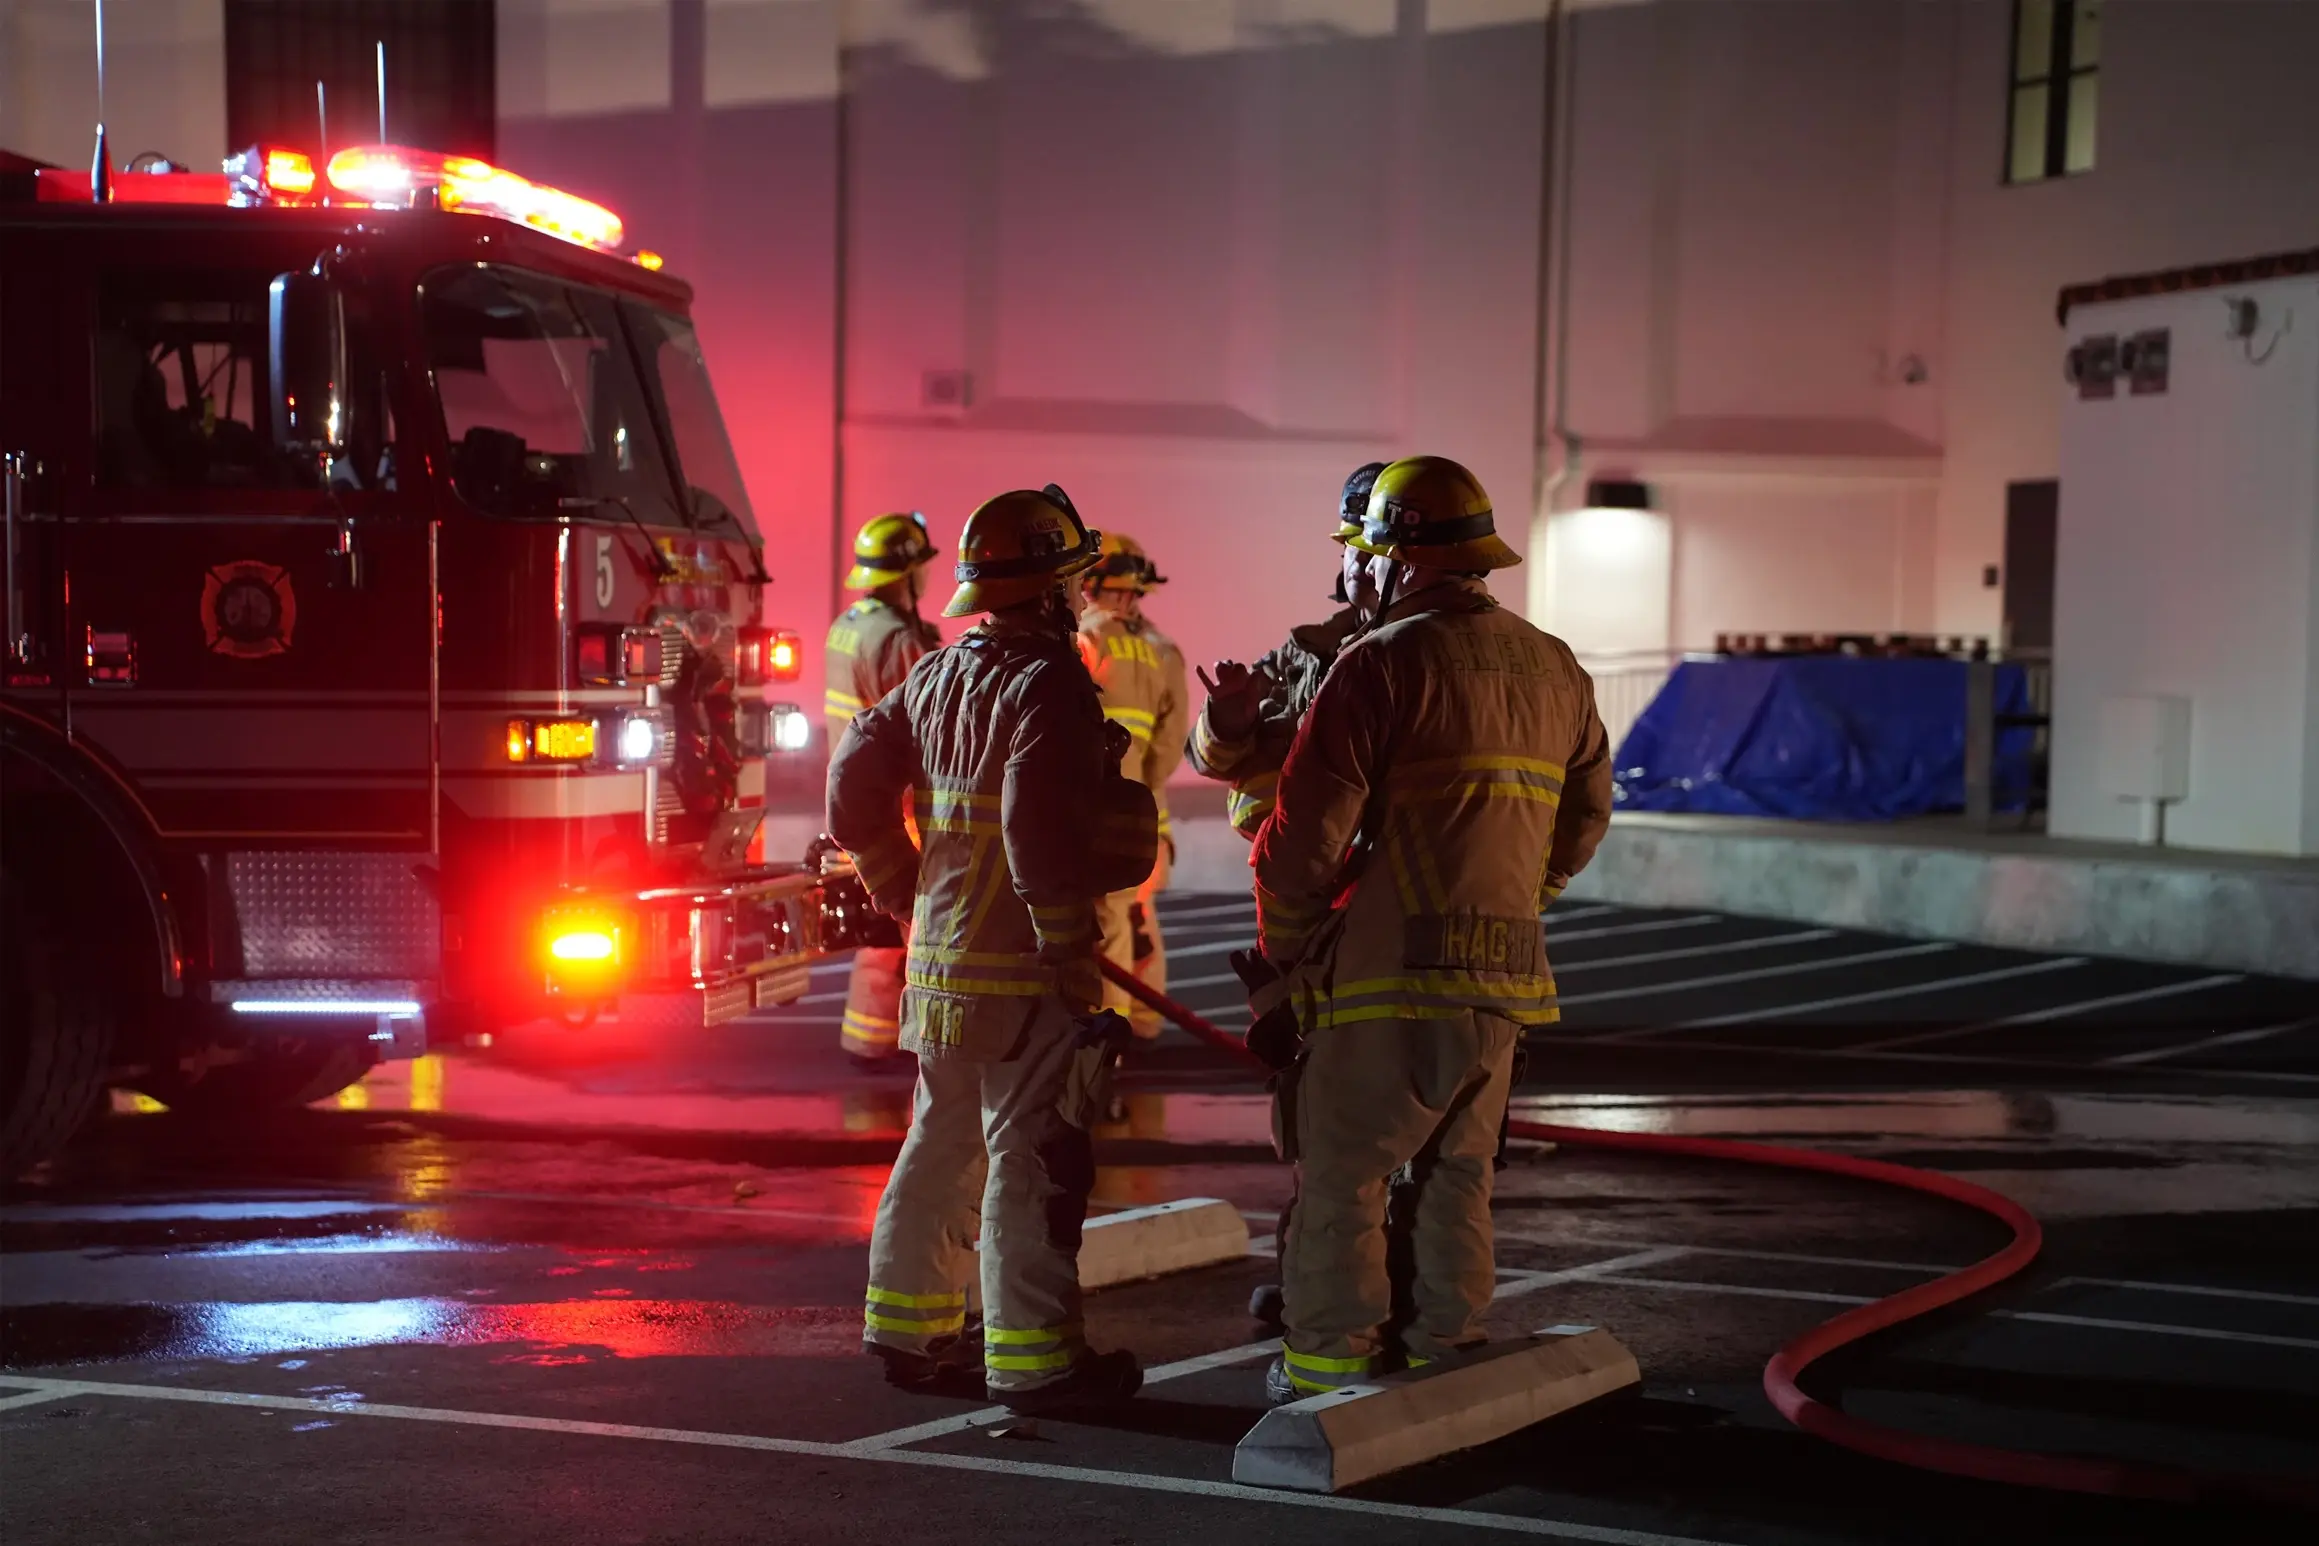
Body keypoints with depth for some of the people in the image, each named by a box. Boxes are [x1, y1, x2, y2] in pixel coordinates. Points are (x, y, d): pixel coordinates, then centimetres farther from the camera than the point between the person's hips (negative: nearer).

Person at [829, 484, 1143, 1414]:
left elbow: (855, 793, 14)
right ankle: (1032, 1357, 0)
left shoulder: (935, 677, 12)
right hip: (1020, 967, -9)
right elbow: (1041, 823, -26)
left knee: (943, 1143, 18)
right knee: (1031, 1156, -4)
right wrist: (1073, 951, -20)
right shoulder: (1048, 683, -15)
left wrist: (908, 899, 21)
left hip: (939, 956, 9)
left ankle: (910, 1329, 26)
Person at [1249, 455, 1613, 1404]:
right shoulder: (1555, 670, 11)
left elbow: (1306, 835, -12)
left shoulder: (1382, 664, -10)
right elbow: (1584, 819, 20)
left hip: (1391, 971, -6)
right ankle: (1447, 1355, 21)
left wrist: (1283, 949, 2)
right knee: (1456, 1173, 16)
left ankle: (1329, 1365, 8)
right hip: (1504, 977, 6)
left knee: (1341, 1173, 4)